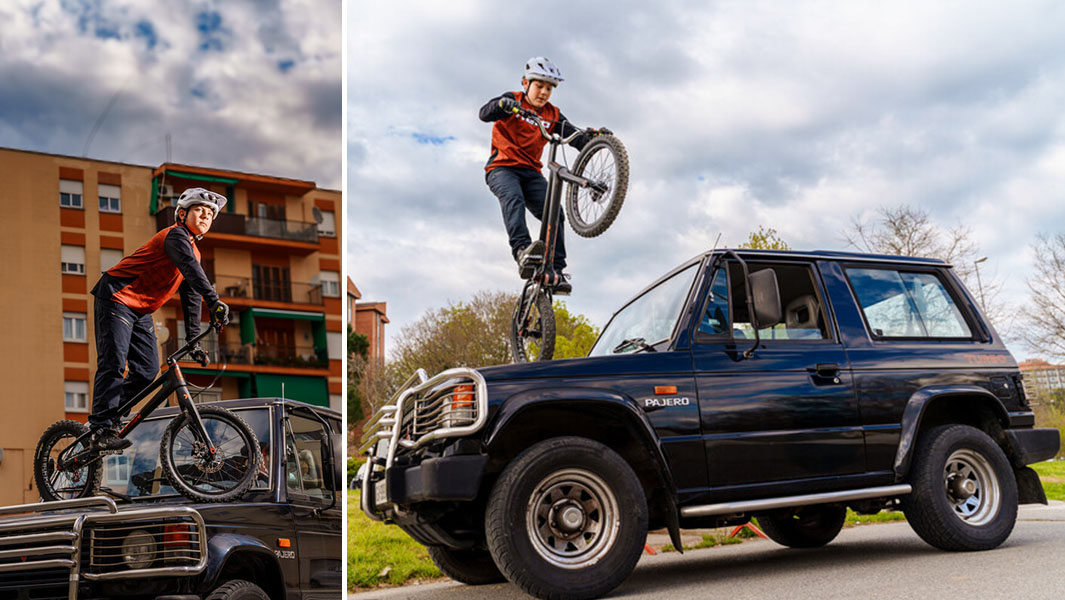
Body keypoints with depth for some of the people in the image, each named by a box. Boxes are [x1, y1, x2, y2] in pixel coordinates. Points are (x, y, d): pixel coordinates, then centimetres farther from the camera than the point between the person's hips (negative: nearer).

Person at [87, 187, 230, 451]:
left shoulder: (194, 251, 15)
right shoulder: (176, 235, -13)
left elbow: (191, 297, 16)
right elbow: (192, 270, -32)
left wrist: (194, 340, 11)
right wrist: (215, 302, -45)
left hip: (140, 310, 9)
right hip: (117, 298, -9)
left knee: (148, 370, -1)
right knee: (113, 363, -16)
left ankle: (108, 416, 9)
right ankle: (102, 430, -17)